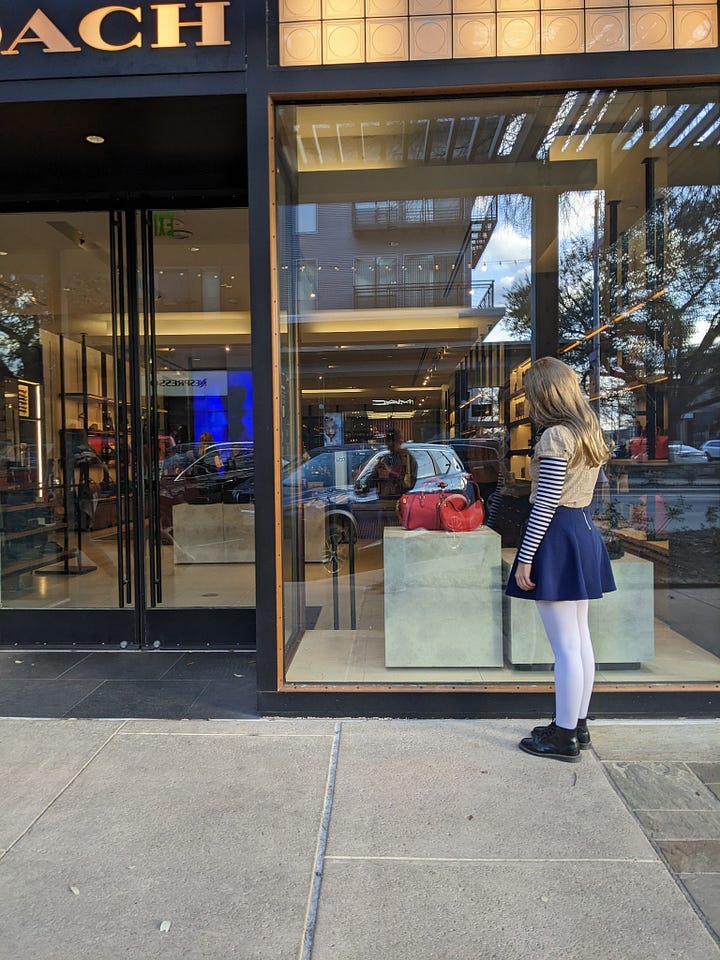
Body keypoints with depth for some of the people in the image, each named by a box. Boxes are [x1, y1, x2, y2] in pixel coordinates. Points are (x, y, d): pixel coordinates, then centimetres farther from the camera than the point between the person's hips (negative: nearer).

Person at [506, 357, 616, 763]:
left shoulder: (556, 436, -16)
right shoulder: (590, 432, 11)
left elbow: (545, 505, -19)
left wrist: (525, 559, -16)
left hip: (557, 539, -10)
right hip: (585, 534, 10)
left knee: (565, 645, -1)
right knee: (580, 638, 15)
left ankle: (564, 736, 10)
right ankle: (579, 724, 27)